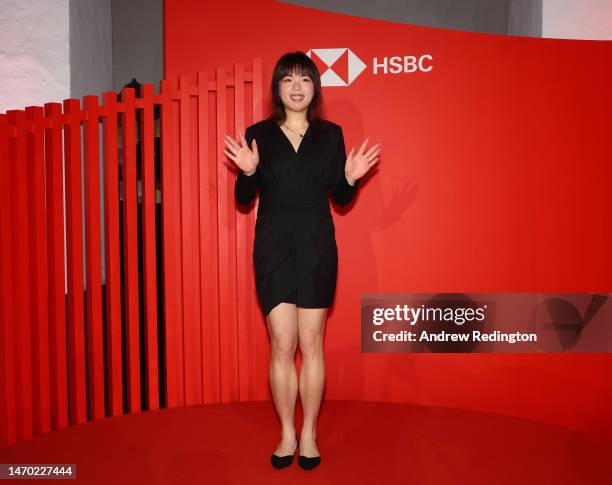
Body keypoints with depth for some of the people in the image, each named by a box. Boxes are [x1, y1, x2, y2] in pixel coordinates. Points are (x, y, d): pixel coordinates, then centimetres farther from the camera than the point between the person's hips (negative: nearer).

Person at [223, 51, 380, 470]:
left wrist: (350, 178, -11)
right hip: (273, 248, 0)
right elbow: (244, 198, 4)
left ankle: (309, 434, 20)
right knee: (282, 345, 1)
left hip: (317, 248, 1)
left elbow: (340, 198, 9)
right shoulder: (258, 134, 4)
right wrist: (247, 171, -14)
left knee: (311, 344, 5)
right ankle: (287, 434, 18)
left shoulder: (331, 134, 6)